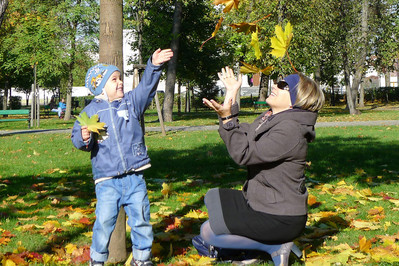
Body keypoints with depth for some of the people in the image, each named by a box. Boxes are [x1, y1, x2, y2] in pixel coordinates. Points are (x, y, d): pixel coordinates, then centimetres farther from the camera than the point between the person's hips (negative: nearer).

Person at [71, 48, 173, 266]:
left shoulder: (131, 102, 9)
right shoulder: (91, 111, 3)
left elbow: (146, 86, -1)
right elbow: (77, 137, 2)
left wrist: (154, 65, -15)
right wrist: (84, 138, -21)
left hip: (134, 177, 2)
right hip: (107, 180, -2)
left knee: (141, 218, 7)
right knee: (104, 220, -6)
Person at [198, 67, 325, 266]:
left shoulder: (290, 130, -23)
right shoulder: (270, 118, 6)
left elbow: (244, 154, -26)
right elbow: (242, 136, 11)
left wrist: (227, 118, -28)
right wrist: (231, 99, 10)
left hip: (280, 218, -10)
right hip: (260, 201, 10)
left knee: (207, 233, -9)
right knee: (213, 197, 19)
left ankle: (275, 247, -5)